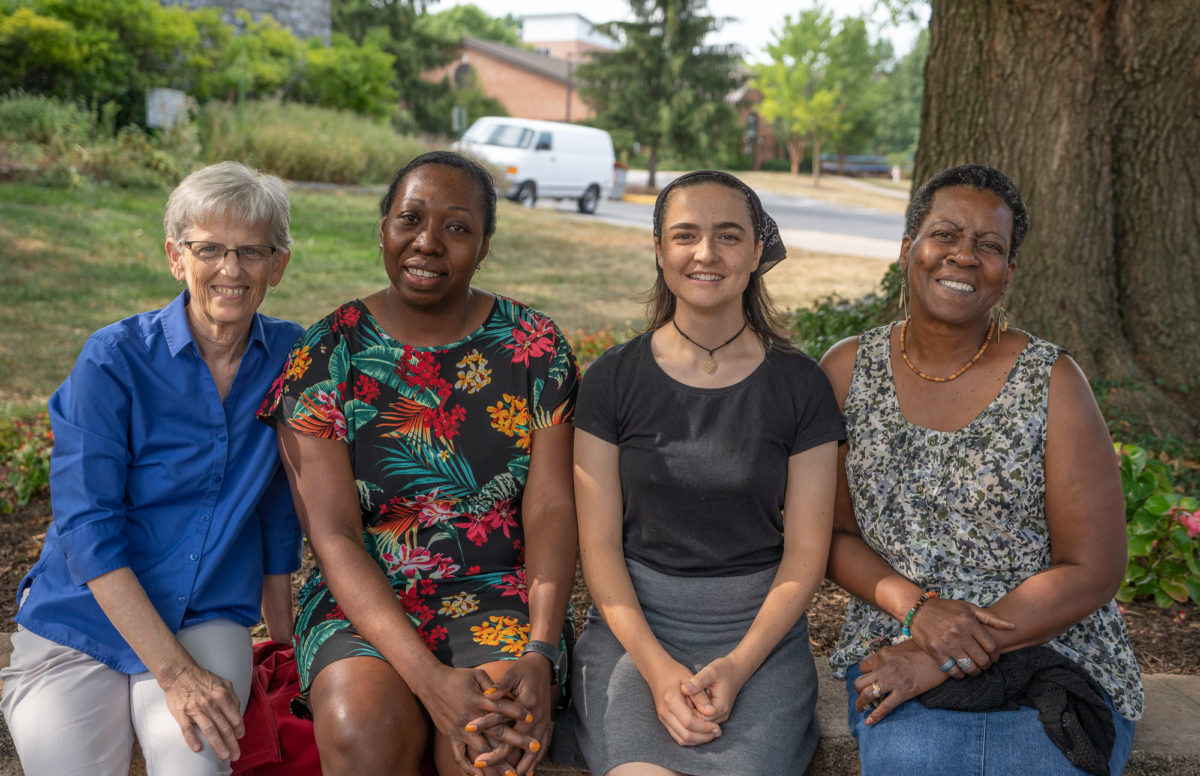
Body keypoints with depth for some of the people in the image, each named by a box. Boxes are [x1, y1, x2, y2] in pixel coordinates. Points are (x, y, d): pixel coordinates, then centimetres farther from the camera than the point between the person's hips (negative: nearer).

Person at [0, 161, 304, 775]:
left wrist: (282, 632, 14)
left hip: (208, 620, 1)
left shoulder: (291, 358, -1)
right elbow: (87, 530, -16)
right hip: (81, 623, -1)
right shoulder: (114, 361, -12)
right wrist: (175, 672, -22)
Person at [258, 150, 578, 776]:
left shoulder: (534, 347, 1)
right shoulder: (326, 353, -3)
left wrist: (541, 653, -19)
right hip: (365, 601, 0)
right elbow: (334, 537, -10)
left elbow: (551, 507, -3)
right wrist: (429, 678, -23)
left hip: (500, 596, 0)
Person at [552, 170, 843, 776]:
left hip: (761, 628, 0)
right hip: (633, 622, 0)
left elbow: (805, 552, 1)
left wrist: (736, 667, -13)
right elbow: (599, 544, 0)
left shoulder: (799, 384, 2)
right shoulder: (613, 379, 2)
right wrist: (656, 666, -14)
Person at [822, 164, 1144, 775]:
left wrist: (942, 659, -14)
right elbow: (833, 533, 5)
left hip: (1052, 652, 0)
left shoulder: (1050, 380, -5)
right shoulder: (848, 371, 2)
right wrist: (917, 608, -15)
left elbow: (1091, 573, -7)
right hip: (895, 647, 1)